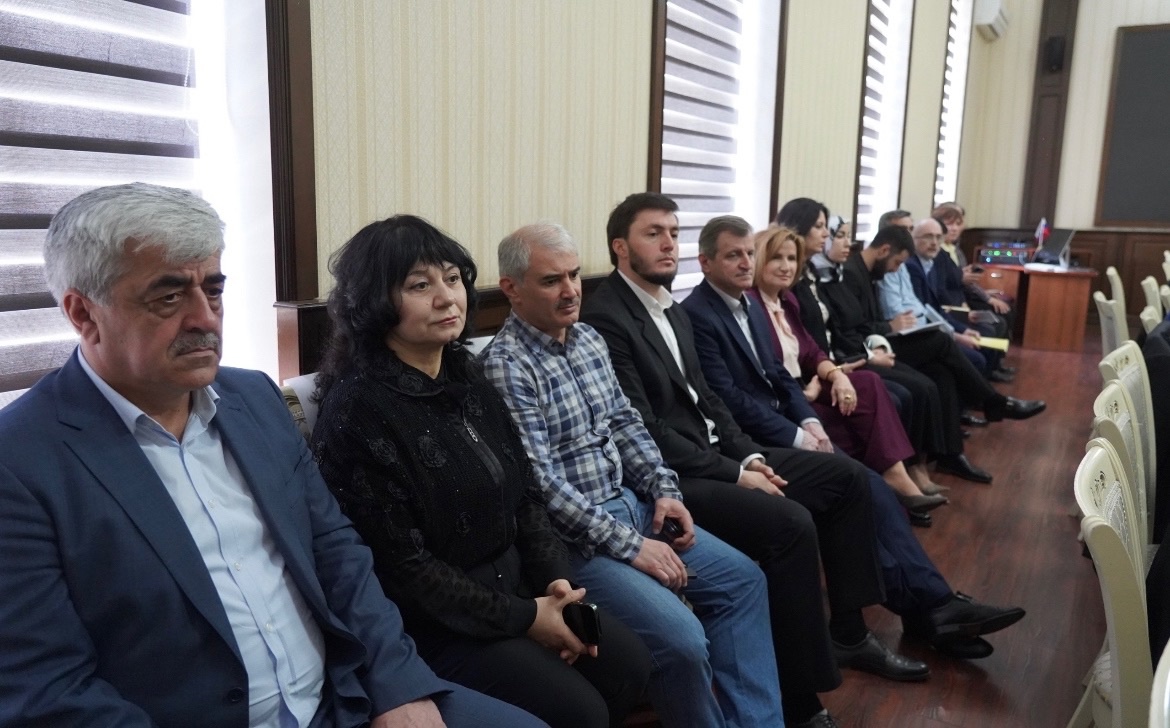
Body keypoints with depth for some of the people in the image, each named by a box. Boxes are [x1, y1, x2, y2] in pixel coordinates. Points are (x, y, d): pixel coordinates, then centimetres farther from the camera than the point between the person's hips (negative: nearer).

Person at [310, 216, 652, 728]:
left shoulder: (467, 377, 5)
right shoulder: (358, 408, -21)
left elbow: (524, 491, 10)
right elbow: (399, 565, -21)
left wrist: (555, 578, -6)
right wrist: (521, 617, -17)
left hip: (512, 584, 8)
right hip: (427, 622, -7)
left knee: (628, 664, 1)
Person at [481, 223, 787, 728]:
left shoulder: (588, 340, 8)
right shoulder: (505, 365, -18)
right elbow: (539, 483, -23)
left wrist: (663, 489, 0)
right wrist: (630, 545, -21)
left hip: (629, 505, 9)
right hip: (570, 535, -9)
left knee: (742, 579, 8)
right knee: (680, 635, -22)